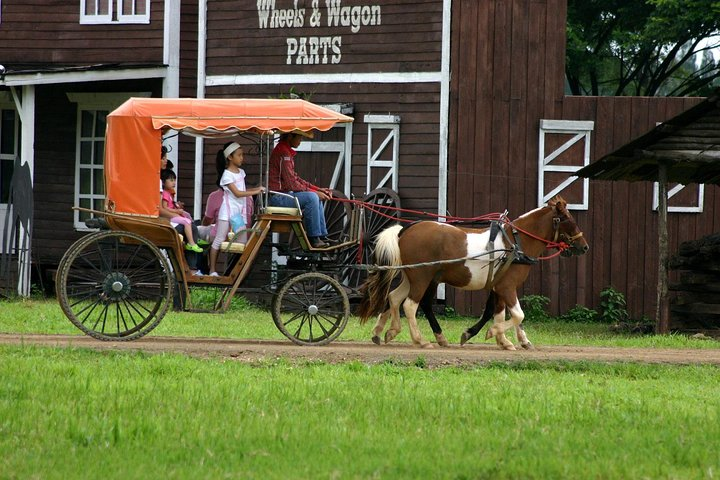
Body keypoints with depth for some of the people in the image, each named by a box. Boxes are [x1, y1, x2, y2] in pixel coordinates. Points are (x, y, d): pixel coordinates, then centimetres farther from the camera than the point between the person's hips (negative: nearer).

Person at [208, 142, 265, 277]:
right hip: (228, 210, -7)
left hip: (240, 211, 7)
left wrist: (256, 189, 5)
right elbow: (237, 193, -17)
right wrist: (255, 192, -16)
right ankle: (212, 270, 1)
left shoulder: (241, 172, 12)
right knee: (219, 240, -2)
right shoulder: (227, 174, -12)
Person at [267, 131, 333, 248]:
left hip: (283, 194, 11)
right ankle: (313, 238, -19)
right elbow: (291, 184, -21)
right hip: (277, 197, -11)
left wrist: (318, 189, 11)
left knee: (317, 197, 14)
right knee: (311, 197, -24)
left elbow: (295, 178, 20)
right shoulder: (283, 153, -18)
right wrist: (315, 191, -14)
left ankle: (323, 236, 13)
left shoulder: (286, 151, 16)